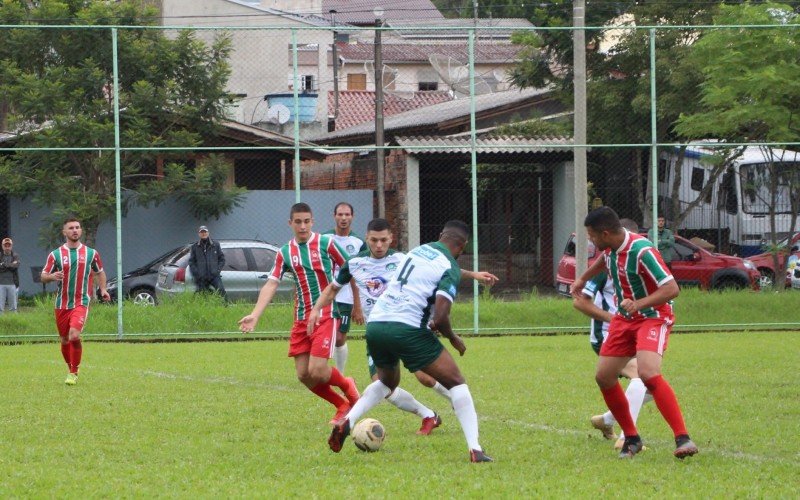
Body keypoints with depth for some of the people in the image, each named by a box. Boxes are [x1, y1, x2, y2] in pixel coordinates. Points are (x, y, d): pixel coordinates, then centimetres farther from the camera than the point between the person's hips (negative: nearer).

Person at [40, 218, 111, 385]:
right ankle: (71, 369, 30)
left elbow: (99, 272, 20)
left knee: (74, 335, -21)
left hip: (81, 302, -2)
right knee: (64, 340, 8)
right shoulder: (55, 255, 3)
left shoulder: (91, 253, 5)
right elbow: (43, 276, 4)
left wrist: (103, 289, 4)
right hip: (62, 303, 2)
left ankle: (74, 373, -11)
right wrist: (52, 276, -19)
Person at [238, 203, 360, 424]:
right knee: (304, 376, 1)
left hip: (325, 315, -5)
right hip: (301, 319, 5)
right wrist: (255, 315, -10)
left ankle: (347, 386, 16)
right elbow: (271, 284, 2)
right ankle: (343, 405, 20)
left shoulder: (326, 243, -4)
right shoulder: (285, 253, 7)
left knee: (316, 370, -16)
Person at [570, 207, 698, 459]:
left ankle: (683, 439, -28)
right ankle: (631, 438, 18)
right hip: (624, 319, 9)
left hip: (653, 317, -9)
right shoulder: (611, 247, -2)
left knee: (648, 374, -29)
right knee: (604, 376, 3)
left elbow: (672, 289, -29)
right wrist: (583, 278, 31)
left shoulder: (642, 251, -27)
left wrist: (638, 304, -38)